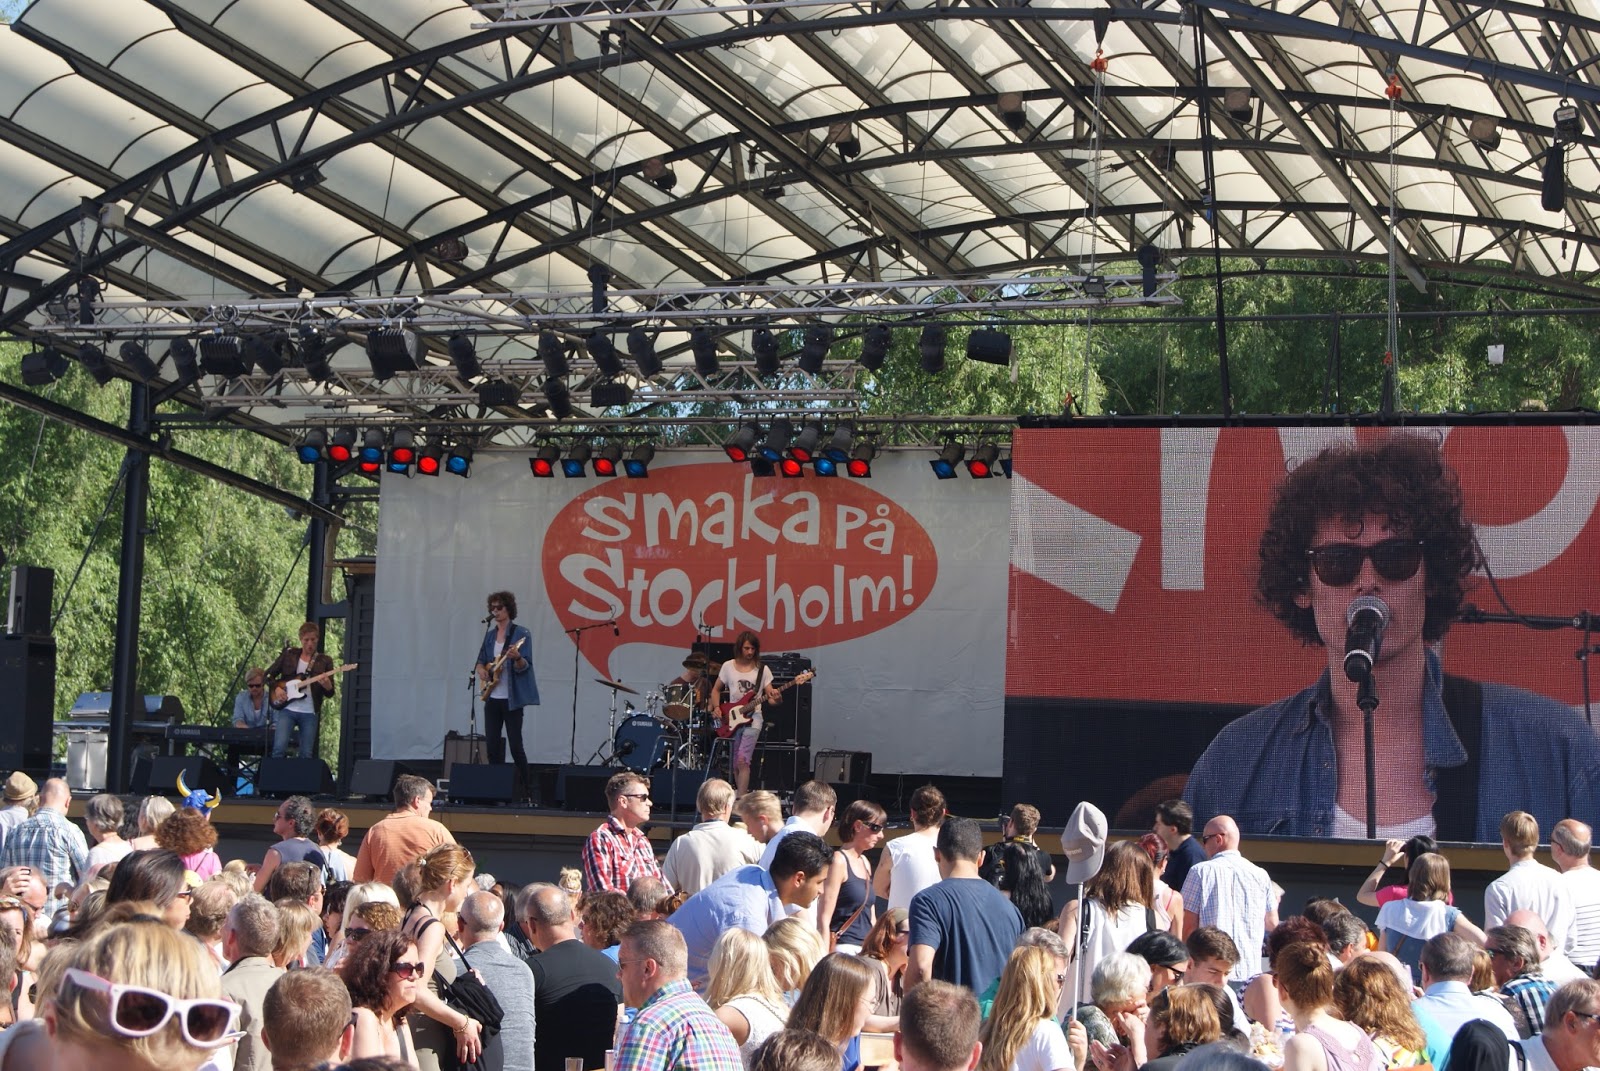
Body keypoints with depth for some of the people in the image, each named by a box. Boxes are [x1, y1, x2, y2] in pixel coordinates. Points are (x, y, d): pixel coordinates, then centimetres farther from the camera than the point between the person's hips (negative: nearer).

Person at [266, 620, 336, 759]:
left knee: (307, 755, -1)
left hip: (310, 713, 1)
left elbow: (330, 694, 4)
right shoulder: (289, 655, 9)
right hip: (287, 709, -1)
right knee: (279, 748, -16)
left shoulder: (324, 661, 8)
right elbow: (268, 675, 13)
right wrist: (276, 688, -5)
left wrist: (327, 686, -18)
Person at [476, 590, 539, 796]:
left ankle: (525, 787, -2)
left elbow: (524, 667, -12)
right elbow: (481, 660, 23)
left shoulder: (521, 633, -6)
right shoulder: (490, 635, 13)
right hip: (492, 698, 6)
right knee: (492, 747, 4)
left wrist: (517, 658, -33)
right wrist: (481, 671, 1)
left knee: (515, 746, -10)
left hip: (511, 699, -6)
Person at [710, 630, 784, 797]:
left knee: (742, 761, -17)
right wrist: (717, 708, -1)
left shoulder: (762, 670, 0)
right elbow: (716, 690, 16)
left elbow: (770, 698, -1)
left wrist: (776, 698, -24)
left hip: (752, 720, -3)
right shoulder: (728, 666, 5)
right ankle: (742, 794, 24)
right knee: (735, 765, 9)